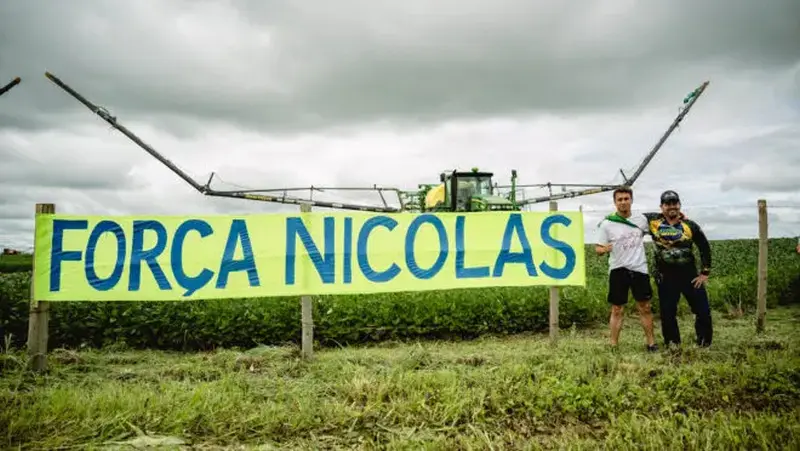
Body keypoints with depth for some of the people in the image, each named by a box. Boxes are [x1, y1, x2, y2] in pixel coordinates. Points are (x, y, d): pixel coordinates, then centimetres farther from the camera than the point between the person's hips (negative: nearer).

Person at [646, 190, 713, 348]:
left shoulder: (690, 225, 0)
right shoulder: (653, 222, -3)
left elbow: (705, 248, 6)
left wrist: (705, 272, 4)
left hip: (690, 274, 1)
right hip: (665, 277, -1)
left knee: (703, 310, 4)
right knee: (667, 313, 5)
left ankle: (705, 344, 21)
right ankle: (672, 345, 20)